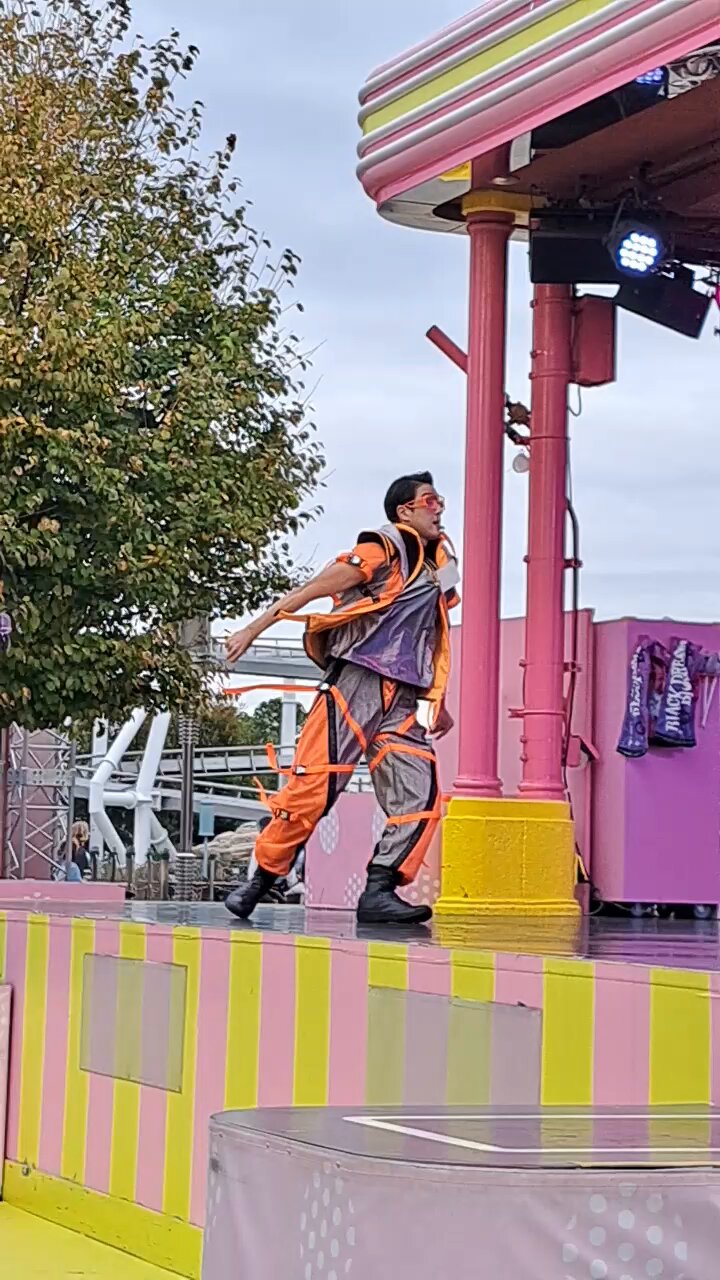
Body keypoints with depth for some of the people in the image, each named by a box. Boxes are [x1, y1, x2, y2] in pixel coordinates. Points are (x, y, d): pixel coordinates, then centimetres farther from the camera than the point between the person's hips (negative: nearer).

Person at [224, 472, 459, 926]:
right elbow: (311, 590, -2)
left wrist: (436, 700, 29)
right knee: (315, 784, -9)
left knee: (421, 796, -10)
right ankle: (261, 880, 4)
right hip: (356, 681, -6)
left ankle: (379, 892, -10)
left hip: (404, 699, 6)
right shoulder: (382, 550, -2)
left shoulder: (441, 562, 20)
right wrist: (254, 629, -5)